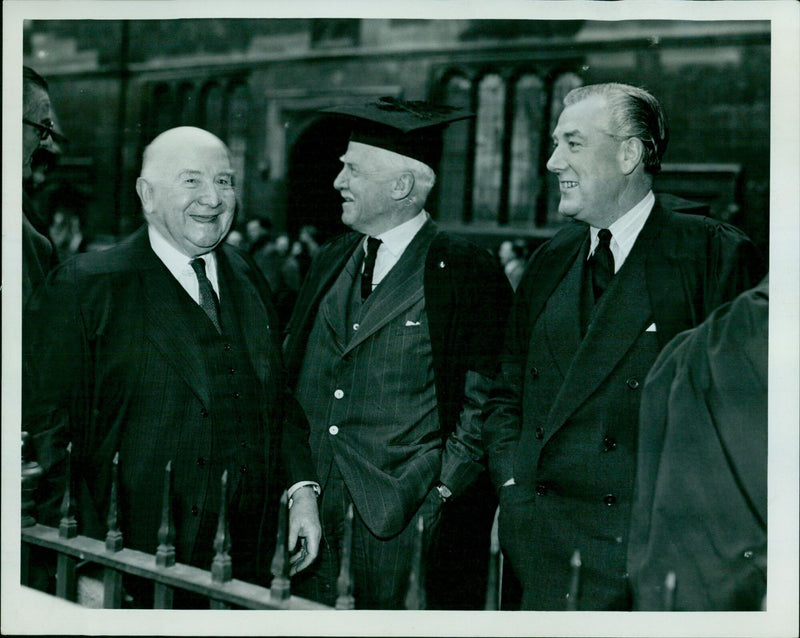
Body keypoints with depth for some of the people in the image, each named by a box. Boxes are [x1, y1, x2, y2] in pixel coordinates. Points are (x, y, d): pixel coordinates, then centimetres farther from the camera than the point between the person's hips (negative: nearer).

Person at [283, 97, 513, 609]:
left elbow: (484, 405, -7)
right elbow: (290, 372, 16)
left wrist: (441, 496, -12)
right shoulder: (331, 261, 13)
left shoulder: (468, 274, -6)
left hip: (404, 525, -5)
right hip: (311, 512, 5)